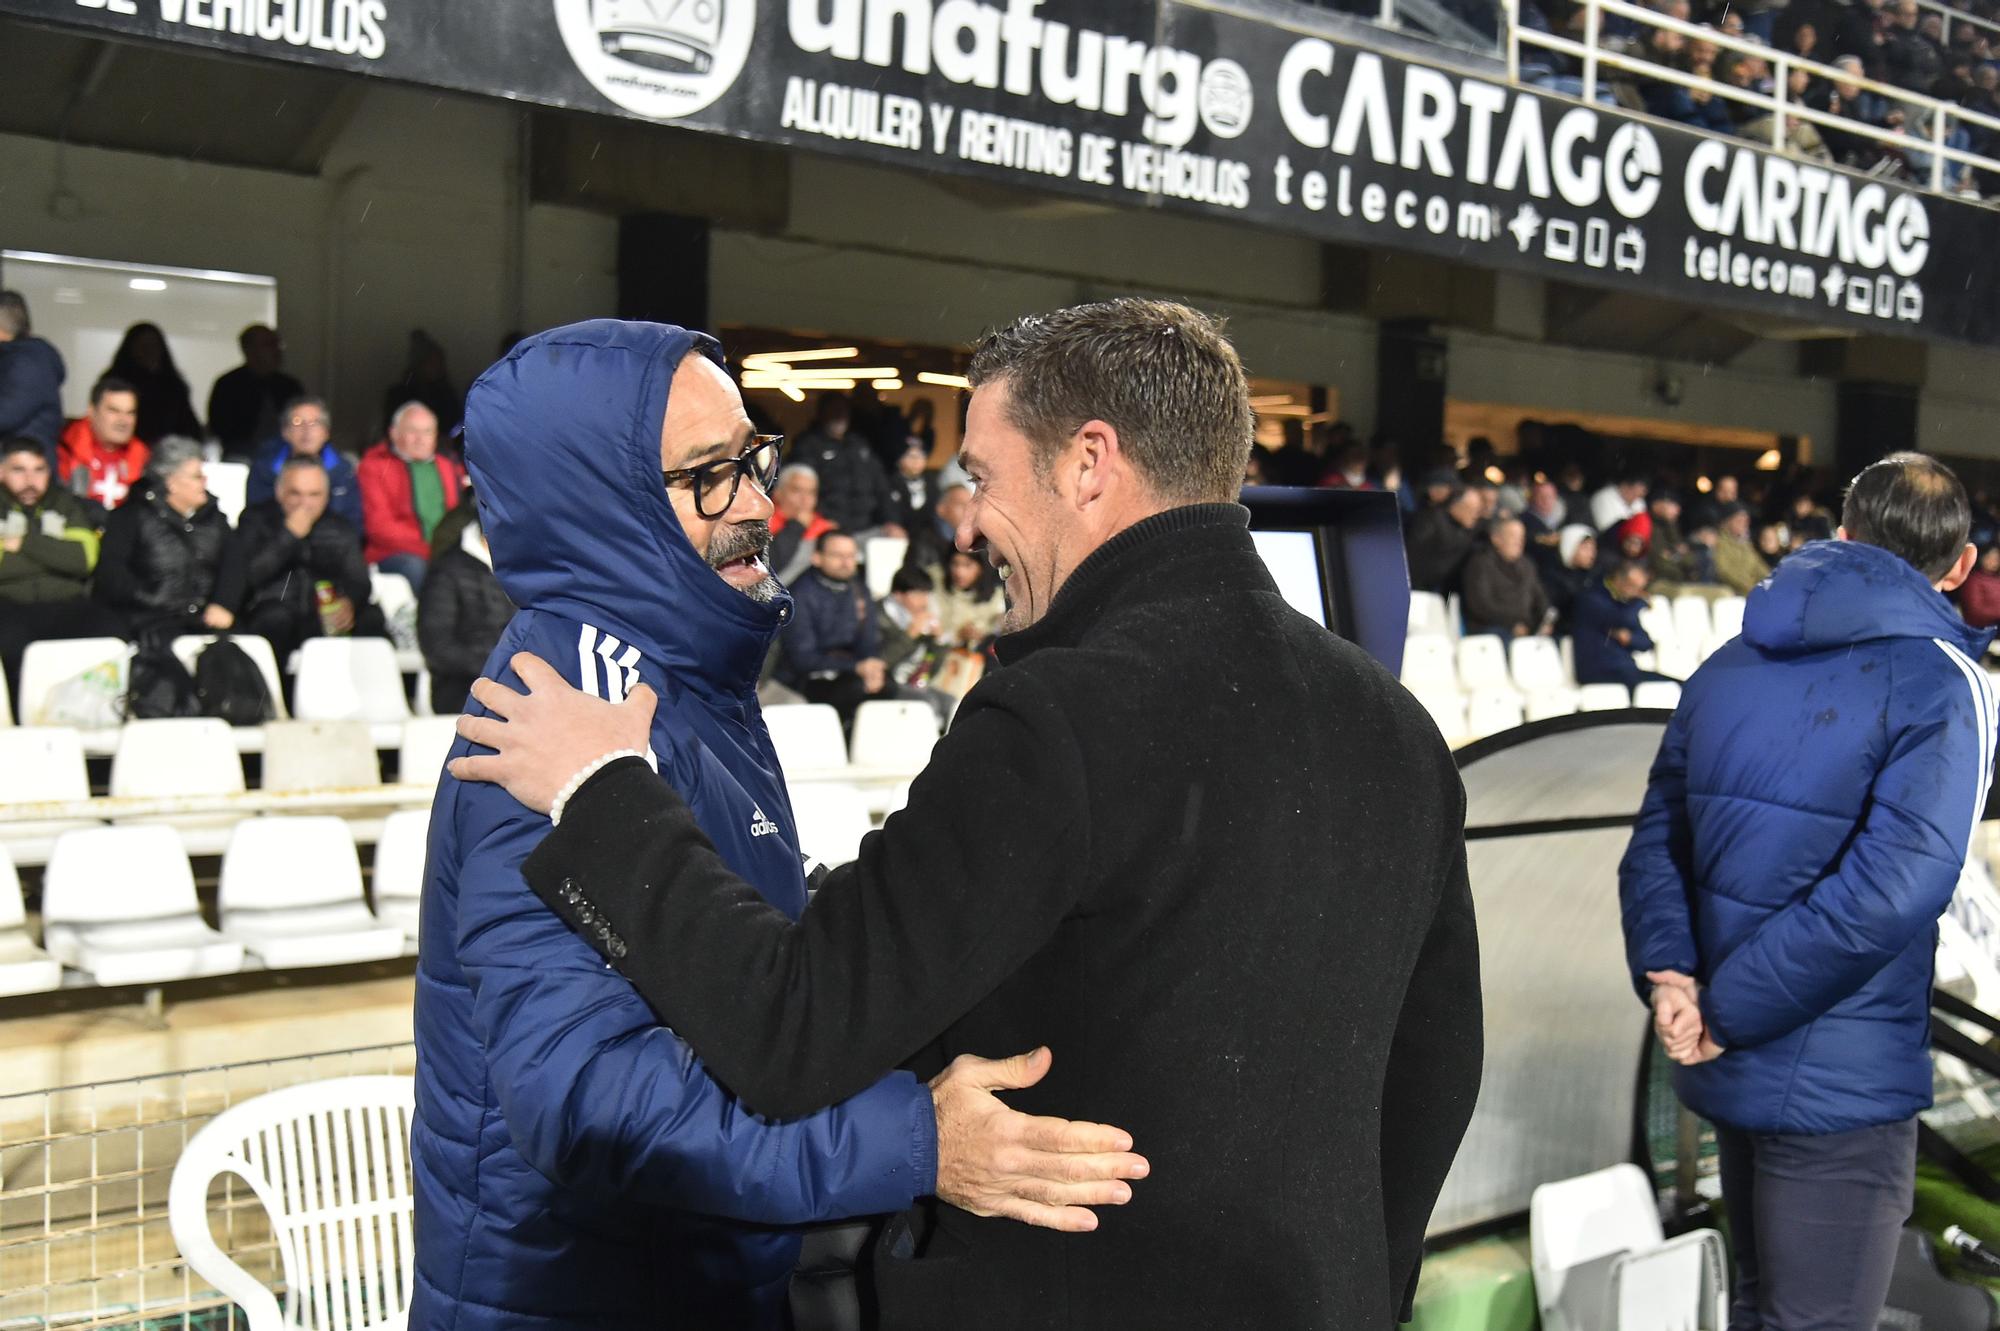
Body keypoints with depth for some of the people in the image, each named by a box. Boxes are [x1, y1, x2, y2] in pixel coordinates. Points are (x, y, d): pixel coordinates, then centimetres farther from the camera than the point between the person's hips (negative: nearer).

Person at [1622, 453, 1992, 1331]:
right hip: (1839, 1085, -6)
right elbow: (1891, 887, -24)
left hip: (1735, 1067, 6)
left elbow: (1655, 845, 4)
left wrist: (1670, 976, -7)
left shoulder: (1729, 666, 7)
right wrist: (1728, 1013, -17)